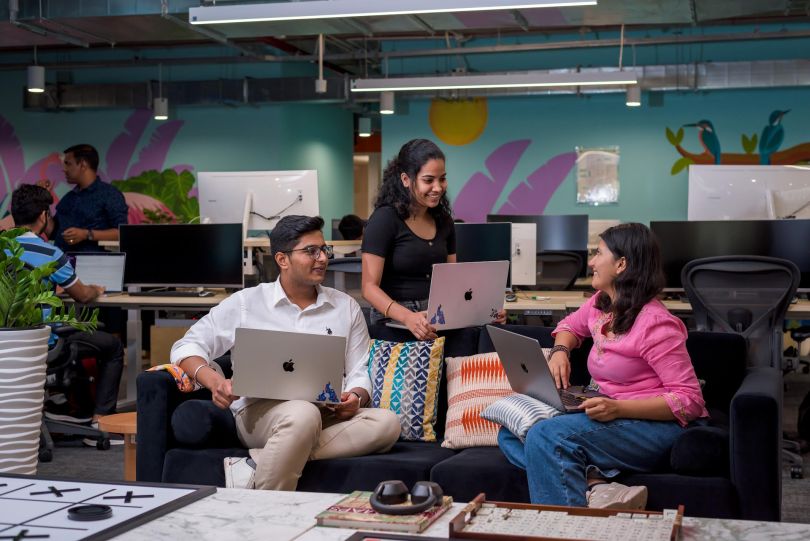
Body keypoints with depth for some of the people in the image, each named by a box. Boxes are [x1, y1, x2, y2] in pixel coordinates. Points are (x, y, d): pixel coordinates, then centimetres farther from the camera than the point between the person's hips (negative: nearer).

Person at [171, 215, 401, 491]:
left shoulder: (346, 307, 16)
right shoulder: (246, 303, 9)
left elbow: (359, 373, 16)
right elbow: (187, 347, 9)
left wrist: (355, 397, -9)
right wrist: (214, 380, -13)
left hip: (328, 415, 4)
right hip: (259, 413, -4)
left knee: (386, 422, -29)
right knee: (304, 414, -40)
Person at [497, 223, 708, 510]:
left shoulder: (655, 324, -17)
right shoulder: (601, 305, 9)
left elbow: (689, 400, -20)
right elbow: (569, 326, 32)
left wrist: (618, 408, -30)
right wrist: (560, 351, 7)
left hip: (656, 423, -9)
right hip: (613, 416, 9)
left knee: (546, 436, -30)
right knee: (510, 436, -8)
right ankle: (595, 485, -26)